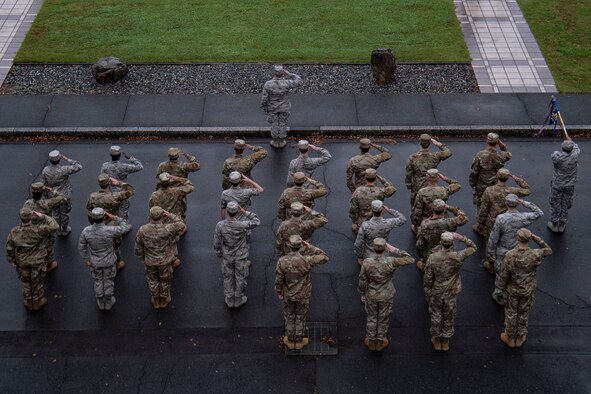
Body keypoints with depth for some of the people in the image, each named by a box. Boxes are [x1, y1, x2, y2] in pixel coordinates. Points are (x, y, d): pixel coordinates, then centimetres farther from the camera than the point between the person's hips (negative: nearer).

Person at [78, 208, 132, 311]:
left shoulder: (86, 231, -27)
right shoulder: (110, 230, -35)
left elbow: (81, 247, -13)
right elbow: (127, 227, -21)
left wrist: (86, 260, 4)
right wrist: (114, 218, -18)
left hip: (95, 262, 2)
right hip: (109, 261, -2)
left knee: (98, 281, 26)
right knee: (109, 281, 23)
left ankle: (101, 303, 45)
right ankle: (108, 302, 44)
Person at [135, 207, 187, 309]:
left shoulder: (142, 230, -24)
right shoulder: (167, 229, -32)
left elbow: (138, 248, -10)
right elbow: (182, 227, -14)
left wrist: (142, 259, 8)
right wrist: (171, 216, -16)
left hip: (150, 262, 1)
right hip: (165, 261, -1)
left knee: (153, 280, 26)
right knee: (165, 280, 24)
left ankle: (156, 301, 45)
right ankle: (164, 300, 45)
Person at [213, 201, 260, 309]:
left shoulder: (220, 225, -24)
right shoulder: (242, 225, -30)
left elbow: (217, 242, -11)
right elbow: (256, 221, -11)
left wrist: (219, 254, 6)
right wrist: (245, 212, -16)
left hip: (227, 257, 2)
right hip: (241, 257, -2)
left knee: (228, 278, 21)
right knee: (240, 278, 20)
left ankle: (229, 301, 37)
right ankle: (238, 300, 37)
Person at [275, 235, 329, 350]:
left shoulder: (282, 261, -25)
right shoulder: (306, 261, -30)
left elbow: (278, 280, -13)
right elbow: (324, 258, -16)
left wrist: (279, 293, 6)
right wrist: (310, 247, -18)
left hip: (288, 296, 1)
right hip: (303, 296, -1)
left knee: (289, 318, 23)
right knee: (300, 318, 21)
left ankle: (290, 341, 40)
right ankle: (299, 341, 39)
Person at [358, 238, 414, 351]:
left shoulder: (367, 263, -24)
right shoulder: (390, 262, -28)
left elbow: (362, 280, -12)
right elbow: (410, 260, -19)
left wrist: (362, 294, 5)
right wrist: (395, 250, -20)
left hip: (371, 295, 1)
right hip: (386, 296, -1)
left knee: (372, 318, 23)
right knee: (383, 319, 21)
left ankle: (371, 342, 40)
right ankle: (380, 342, 39)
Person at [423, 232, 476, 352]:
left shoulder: (432, 258, -26)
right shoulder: (457, 257, -24)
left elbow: (427, 278, -15)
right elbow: (473, 247, -6)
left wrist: (427, 293, 0)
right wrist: (462, 238, -18)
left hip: (436, 293, -1)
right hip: (451, 293, 1)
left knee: (436, 315, 20)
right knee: (449, 316, 21)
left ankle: (436, 339, 38)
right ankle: (446, 340, 37)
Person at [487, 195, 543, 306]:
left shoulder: (501, 218, -27)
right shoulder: (523, 218, -19)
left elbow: (493, 238, -20)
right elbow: (539, 213, 1)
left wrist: (491, 253, -5)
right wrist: (525, 203, -8)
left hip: (502, 253, -3)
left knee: (501, 275, 17)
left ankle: (499, 296, 34)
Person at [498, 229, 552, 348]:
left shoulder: (510, 256, -29)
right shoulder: (535, 255, -27)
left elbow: (504, 275, -18)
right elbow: (548, 251, -4)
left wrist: (501, 288, 2)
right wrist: (536, 239, -17)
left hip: (512, 290, -1)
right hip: (527, 290, 1)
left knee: (511, 313, 20)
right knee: (523, 313, 22)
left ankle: (510, 338, 38)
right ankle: (520, 338, 40)